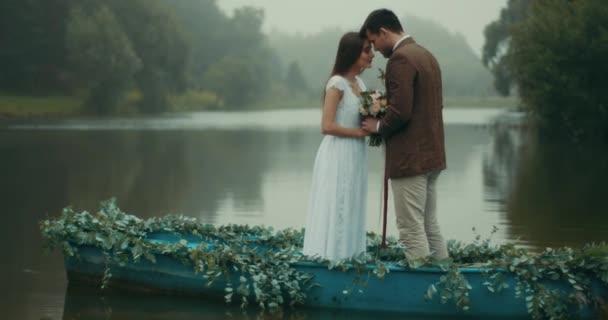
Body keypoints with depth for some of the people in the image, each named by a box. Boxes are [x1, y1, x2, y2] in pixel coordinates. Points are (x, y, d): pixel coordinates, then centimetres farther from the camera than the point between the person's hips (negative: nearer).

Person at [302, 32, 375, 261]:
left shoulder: (359, 83, 10)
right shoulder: (337, 84, -14)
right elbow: (327, 126, -20)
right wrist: (361, 132, -15)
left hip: (355, 154, 8)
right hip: (338, 155, -8)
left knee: (350, 209, 12)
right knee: (336, 209, -2)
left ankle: (347, 255, 19)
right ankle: (332, 256, 4)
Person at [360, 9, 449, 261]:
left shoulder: (400, 59, -15)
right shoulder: (427, 55, 15)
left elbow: (400, 111, -23)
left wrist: (379, 126, -5)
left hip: (410, 158, -10)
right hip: (431, 155, 10)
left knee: (412, 231, -5)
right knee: (429, 226, 14)